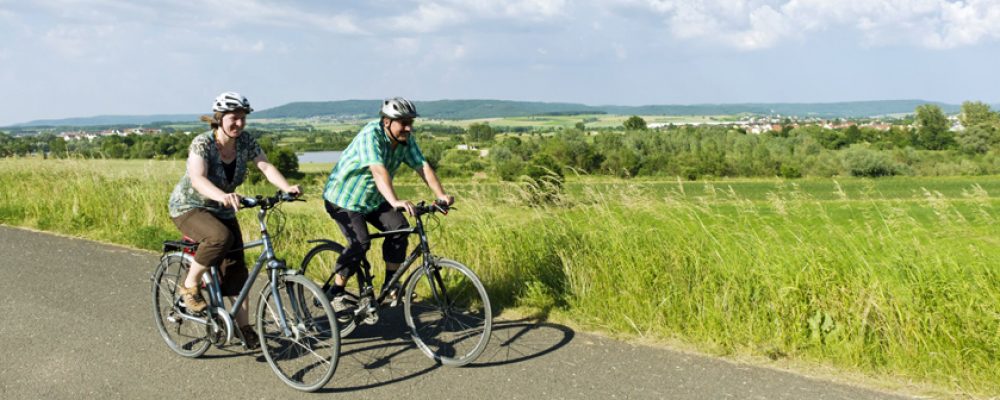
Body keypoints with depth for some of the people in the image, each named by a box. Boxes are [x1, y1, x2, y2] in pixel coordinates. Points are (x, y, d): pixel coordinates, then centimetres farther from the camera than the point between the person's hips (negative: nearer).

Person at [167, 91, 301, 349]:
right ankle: (190, 285, -13)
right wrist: (222, 196, -60)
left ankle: (245, 328, 8)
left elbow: (265, 166, -20)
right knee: (221, 237, -35)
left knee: (236, 269, -2)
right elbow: (198, 179, -41)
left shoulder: (245, 142, -9)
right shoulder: (202, 144, -25)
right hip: (189, 207, -5)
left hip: (222, 211, 6)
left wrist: (287, 188, -39)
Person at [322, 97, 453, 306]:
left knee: (399, 228, -12)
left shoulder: (406, 140, -7)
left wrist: (441, 195, -27)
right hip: (344, 196, -7)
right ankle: (335, 292, -3)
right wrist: (394, 201, -55)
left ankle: (391, 285, 0)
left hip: (372, 199, 7)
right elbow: (378, 170, -42)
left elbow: (423, 167, -13)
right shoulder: (371, 135, -28)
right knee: (360, 243, -21)